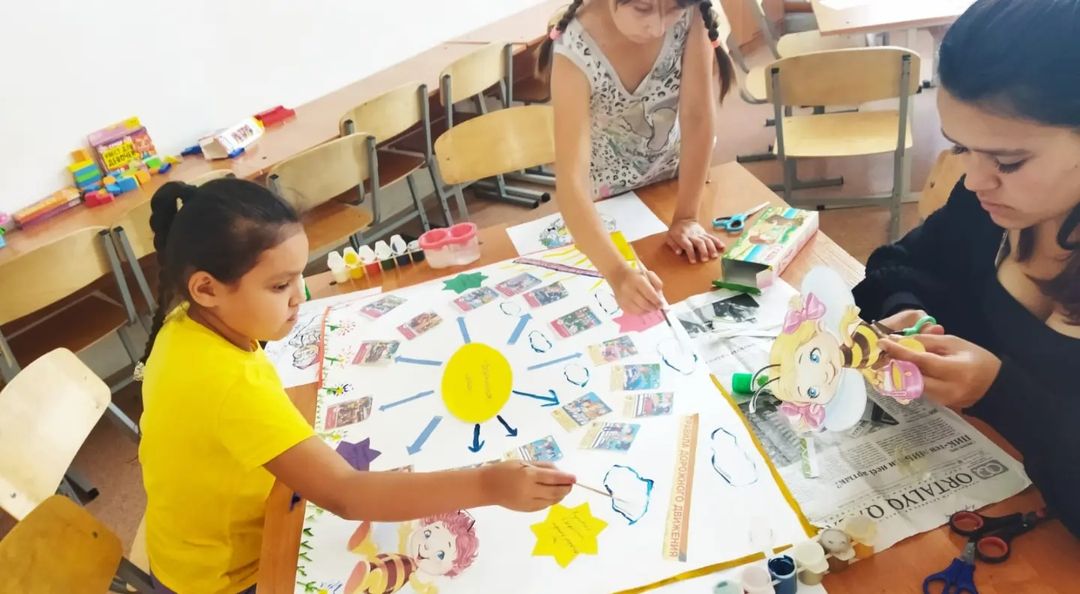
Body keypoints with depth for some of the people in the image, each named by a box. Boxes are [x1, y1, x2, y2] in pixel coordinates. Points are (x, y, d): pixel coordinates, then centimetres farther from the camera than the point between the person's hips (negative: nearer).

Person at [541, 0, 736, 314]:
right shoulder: (575, 51, -34)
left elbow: (698, 115, -22)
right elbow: (571, 180, -41)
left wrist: (686, 217, -25)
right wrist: (618, 271, -53)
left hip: (673, 178, 2)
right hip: (605, 198, -2)